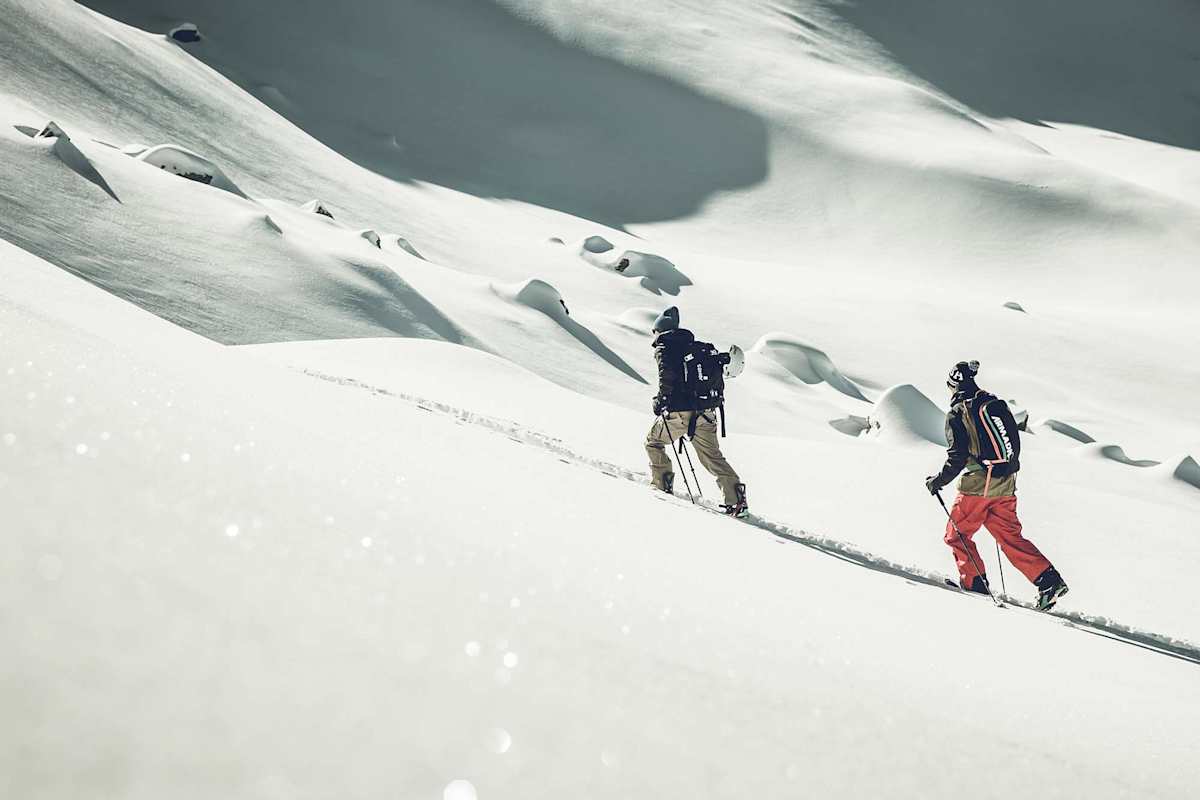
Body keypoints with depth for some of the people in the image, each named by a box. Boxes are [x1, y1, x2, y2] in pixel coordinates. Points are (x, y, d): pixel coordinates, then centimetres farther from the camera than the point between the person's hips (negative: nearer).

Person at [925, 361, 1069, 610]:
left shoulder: (957, 414, -6)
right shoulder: (997, 404, 13)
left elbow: (958, 456, -13)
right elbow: (1015, 444, 15)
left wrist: (938, 481, 0)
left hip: (977, 484, -6)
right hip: (1005, 486, 6)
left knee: (957, 534, 12)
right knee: (1010, 537, 10)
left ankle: (974, 584, 8)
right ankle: (1049, 580, -3)